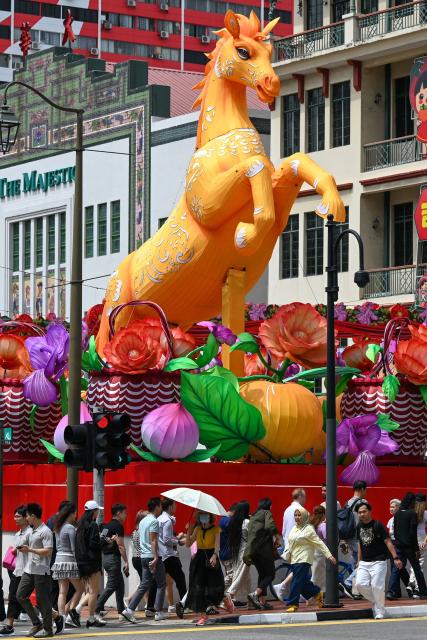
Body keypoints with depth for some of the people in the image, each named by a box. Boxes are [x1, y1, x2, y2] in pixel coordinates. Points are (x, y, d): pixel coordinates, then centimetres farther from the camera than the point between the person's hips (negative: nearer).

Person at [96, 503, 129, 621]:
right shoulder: (118, 526, -12)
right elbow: (120, 545, -16)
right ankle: (96, 610, -15)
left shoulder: (106, 526, 15)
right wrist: (126, 562, -15)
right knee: (111, 586, -8)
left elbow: (102, 541, 13)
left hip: (105, 557, 9)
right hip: (113, 558, -9)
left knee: (120, 584, 15)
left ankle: (121, 611, 17)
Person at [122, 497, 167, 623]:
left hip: (144, 556, 8)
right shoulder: (154, 521, -12)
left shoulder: (143, 521, 16)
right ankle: (159, 613, 4)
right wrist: (155, 558, -22)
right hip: (153, 556, -8)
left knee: (144, 585, 8)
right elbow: (153, 541, -19)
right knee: (161, 584, 4)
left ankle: (129, 610, -4)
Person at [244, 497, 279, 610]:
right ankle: (255, 594, -20)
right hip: (264, 549, -7)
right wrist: (276, 534, -5)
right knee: (270, 574, -2)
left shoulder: (253, 517, 20)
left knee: (262, 574, 14)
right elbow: (270, 526, -20)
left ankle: (262, 601, 8)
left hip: (252, 549, 7)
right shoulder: (267, 513, -2)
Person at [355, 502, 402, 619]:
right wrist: (359, 561, 19)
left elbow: (388, 542, -13)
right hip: (364, 562, 6)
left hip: (378, 561, -6)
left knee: (377, 586, -13)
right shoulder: (359, 526, 10)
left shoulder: (378, 525, -9)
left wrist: (395, 558, -21)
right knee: (360, 584, -9)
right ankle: (375, 601, 14)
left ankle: (379, 613, 1)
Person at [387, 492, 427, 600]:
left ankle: (391, 592, -10)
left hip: (399, 546, 5)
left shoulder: (397, 514, 7)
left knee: (397, 569, 4)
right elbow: (413, 533, -15)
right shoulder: (412, 514, -12)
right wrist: (416, 549, -11)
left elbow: (395, 531, 12)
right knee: (417, 569, 7)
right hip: (409, 546, -5)